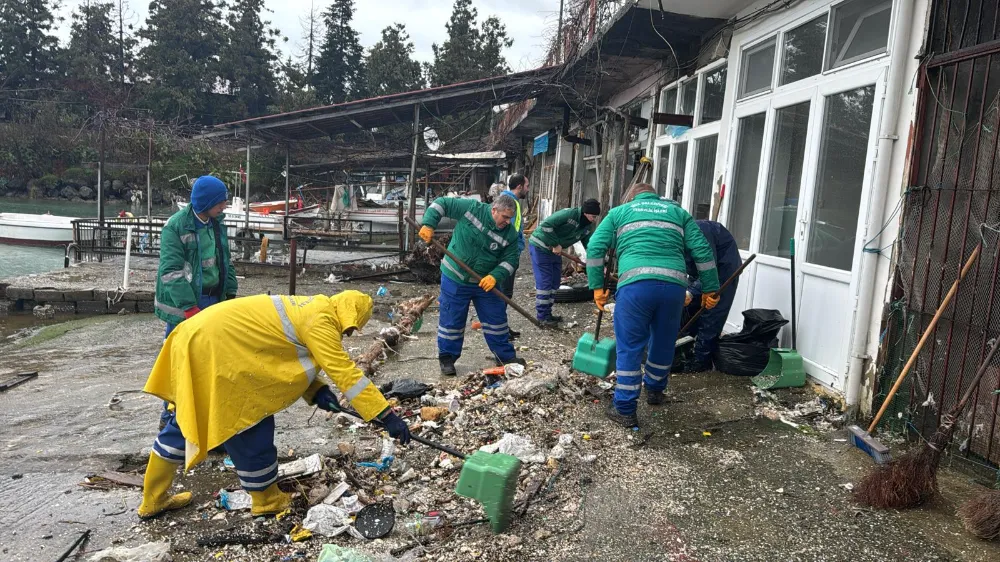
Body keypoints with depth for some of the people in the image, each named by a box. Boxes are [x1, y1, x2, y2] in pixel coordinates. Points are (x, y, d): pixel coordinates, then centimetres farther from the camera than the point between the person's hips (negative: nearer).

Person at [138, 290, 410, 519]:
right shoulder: (321, 319, -14)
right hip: (216, 348, -11)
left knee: (187, 421, 21)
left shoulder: (308, 309, 16)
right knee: (250, 428, 2)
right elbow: (345, 371, -18)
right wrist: (387, 416, -18)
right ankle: (267, 501, 19)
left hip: (201, 337, 11)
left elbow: (293, 360, 17)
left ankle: (153, 500, 35)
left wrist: (317, 391, 0)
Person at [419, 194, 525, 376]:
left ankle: (505, 355, 26)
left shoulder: (510, 234, -9)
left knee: (496, 319, 10)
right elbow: (441, 203, -10)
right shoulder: (471, 208, -17)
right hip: (455, 279, -3)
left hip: (485, 282, 3)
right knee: (451, 320, 4)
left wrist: (495, 276, -22)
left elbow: (510, 260, -5)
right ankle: (447, 359, 21)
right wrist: (428, 225, -22)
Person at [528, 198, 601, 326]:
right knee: (544, 282, -7)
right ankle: (542, 316, 1)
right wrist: (556, 244, -26)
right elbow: (546, 225, -33)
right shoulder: (569, 214, -27)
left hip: (555, 249, 9)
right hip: (540, 246, -9)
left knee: (555, 282, 10)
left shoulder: (587, 227, -1)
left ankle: (547, 313, 20)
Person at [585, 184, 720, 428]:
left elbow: (595, 248, 11)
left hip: (635, 283, -2)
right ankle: (655, 390, 43)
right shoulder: (678, 212, 27)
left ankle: (625, 409, 10)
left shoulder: (619, 212, 23)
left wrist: (597, 287, 13)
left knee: (629, 347, 7)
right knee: (664, 343, 22)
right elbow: (702, 251, 17)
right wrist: (710, 289, 19)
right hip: (674, 284, 3)